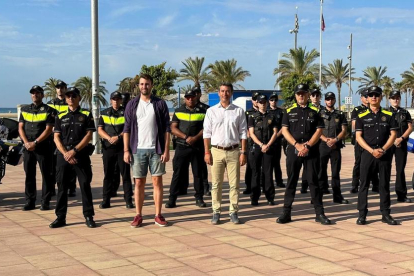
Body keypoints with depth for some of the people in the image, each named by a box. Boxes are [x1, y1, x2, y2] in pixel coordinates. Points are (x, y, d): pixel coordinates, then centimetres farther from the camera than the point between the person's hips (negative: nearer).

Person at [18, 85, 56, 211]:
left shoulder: (48, 111, 0)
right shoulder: (24, 109, 14)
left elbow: (48, 129, -8)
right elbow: (20, 128, 9)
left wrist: (35, 142, -15)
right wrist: (26, 142, -7)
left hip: (43, 147, -4)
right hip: (27, 147, 4)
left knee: (47, 175, -2)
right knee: (29, 175, 6)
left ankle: (45, 201, 5)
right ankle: (30, 201, 13)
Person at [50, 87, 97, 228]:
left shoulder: (86, 115, 5)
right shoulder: (60, 117, 13)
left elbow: (89, 135, -3)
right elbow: (56, 137, 7)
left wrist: (74, 150, -12)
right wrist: (65, 153, -9)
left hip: (81, 155, -3)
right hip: (63, 155, 3)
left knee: (85, 185, -1)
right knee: (62, 186, 5)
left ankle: (89, 216, 6)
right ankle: (60, 217, 12)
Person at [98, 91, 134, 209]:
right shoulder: (104, 113, 11)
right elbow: (100, 130, 6)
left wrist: (118, 137, -16)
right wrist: (109, 138, -11)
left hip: (123, 147, -2)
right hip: (108, 147, 2)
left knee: (126, 174, -1)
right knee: (108, 174, 6)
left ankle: (128, 200, 3)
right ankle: (106, 200, 11)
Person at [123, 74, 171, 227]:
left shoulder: (160, 104, 2)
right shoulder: (132, 105, 6)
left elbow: (167, 128, 1)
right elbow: (127, 129, 5)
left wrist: (166, 150, -6)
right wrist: (126, 150, -3)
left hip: (156, 149, -1)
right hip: (138, 150, 1)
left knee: (157, 181, 3)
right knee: (139, 183, 5)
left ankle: (158, 215, 9)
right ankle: (138, 216, 12)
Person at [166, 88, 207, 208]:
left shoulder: (202, 112, 8)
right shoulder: (178, 111, 8)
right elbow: (173, 129, 1)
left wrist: (195, 138, -15)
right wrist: (186, 137, -12)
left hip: (198, 147, 0)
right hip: (182, 147, 0)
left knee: (198, 173, 5)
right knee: (177, 173, -1)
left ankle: (199, 198, 14)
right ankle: (172, 199, 2)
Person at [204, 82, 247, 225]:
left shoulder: (238, 111, 5)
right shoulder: (211, 111, 5)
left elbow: (243, 133, 6)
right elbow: (207, 133, 4)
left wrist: (243, 152, 0)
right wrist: (207, 152, -3)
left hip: (233, 151, 0)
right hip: (216, 151, 0)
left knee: (234, 184, 2)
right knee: (216, 184, 3)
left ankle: (234, 212, 11)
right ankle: (216, 212, 10)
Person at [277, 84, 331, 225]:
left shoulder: (315, 111, 6)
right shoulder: (289, 111, 8)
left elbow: (319, 130, 0)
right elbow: (285, 130, 2)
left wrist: (307, 146, -11)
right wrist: (297, 144, -11)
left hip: (311, 151, -1)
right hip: (293, 150, 1)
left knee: (313, 181, 1)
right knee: (291, 181, 5)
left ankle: (319, 213, 5)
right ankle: (286, 213, 10)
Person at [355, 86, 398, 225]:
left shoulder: (389, 115, 6)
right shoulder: (361, 117, 4)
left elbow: (393, 135, 3)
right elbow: (358, 137, -1)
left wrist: (383, 149, -10)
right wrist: (372, 151, -12)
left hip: (385, 154, 1)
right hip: (367, 153, -1)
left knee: (385, 184, 6)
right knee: (364, 184, 0)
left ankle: (386, 214, 13)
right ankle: (362, 214, 5)